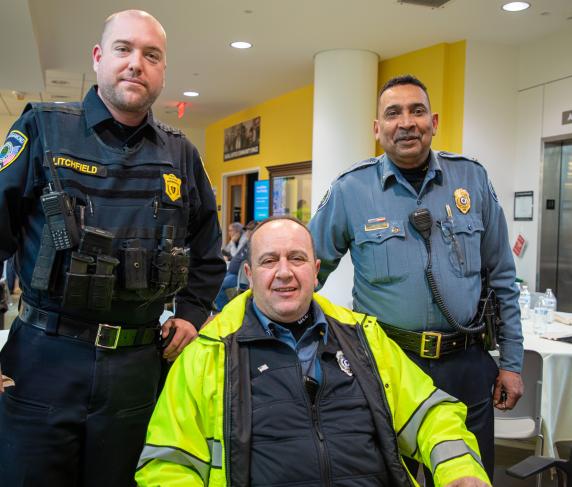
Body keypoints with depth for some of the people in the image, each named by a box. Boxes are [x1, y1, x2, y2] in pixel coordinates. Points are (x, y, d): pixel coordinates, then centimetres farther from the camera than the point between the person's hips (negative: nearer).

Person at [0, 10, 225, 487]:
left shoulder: (181, 155, 8)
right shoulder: (43, 129, -1)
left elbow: (207, 247, 20)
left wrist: (192, 313, 11)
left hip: (135, 369, 3)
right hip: (43, 359, -2)